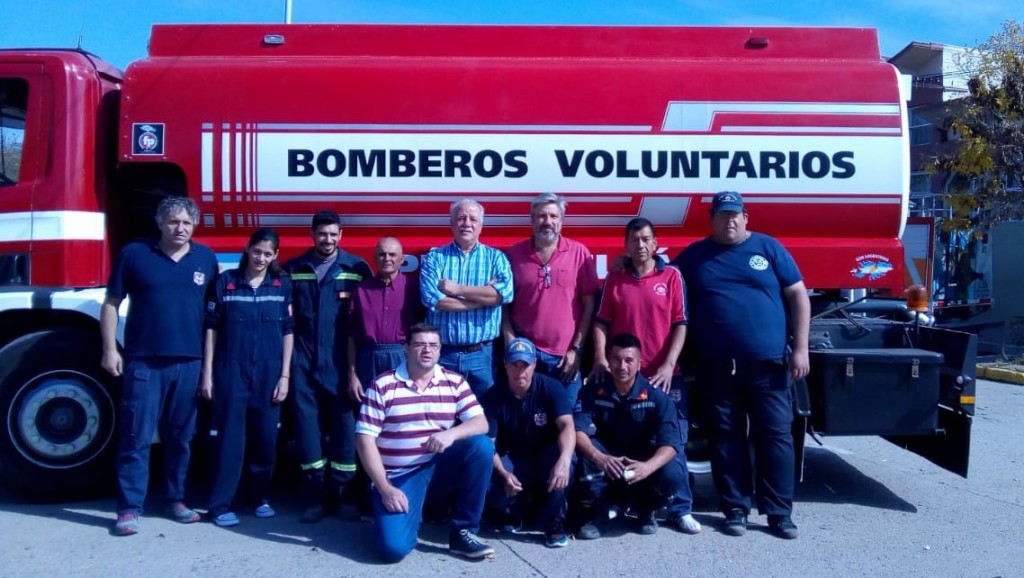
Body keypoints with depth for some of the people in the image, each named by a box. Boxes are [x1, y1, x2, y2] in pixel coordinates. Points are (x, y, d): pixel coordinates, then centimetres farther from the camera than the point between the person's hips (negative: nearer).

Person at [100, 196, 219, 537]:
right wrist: (110, 349, -2)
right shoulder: (134, 254, 0)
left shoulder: (206, 259, 6)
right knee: (136, 437, 1)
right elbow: (111, 303, 4)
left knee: (180, 437, 12)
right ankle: (129, 508, 9)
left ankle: (176, 499, 25)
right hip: (144, 362, -2)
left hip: (189, 363, 3)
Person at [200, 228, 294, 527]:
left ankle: (259, 497, 22)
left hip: (269, 374, 2)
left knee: (265, 437, 8)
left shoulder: (283, 285, 3)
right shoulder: (225, 282, 0)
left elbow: (287, 332, 4)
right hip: (230, 372, -1)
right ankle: (221, 504, 10)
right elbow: (211, 329, 2)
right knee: (229, 437, 1)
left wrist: (285, 376, -1)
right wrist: (207, 374, -2)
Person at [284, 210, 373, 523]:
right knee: (307, 423, 3)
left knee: (344, 422, 1)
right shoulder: (293, 269, 9)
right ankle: (314, 492, 13)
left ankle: (343, 491, 13)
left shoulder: (357, 268, 4)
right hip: (303, 360, 1)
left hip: (341, 360, -1)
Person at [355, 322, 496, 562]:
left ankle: (463, 532, -10)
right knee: (394, 547, -23)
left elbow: (481, 423, -5)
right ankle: (412, 509, 15)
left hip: (440, 468, 3)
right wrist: (384, 488, -15)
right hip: (398, 477, -2)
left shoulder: (454, 382, 3)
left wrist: (451, 433, -27)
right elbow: (365, 439, -8)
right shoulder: (382, 386, -5)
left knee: (482, 446, -24)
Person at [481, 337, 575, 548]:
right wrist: (504, 474, -34)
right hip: (511, 462, 0)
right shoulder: (493, 397, -13)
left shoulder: (551, 388, -15)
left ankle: (554, 523, -13)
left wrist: (564, 460, -48)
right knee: (492, 488, -32)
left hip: (545, 460, 0)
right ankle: (513, 515, 9)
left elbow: (567, 426, -29)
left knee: (564, 456, -35)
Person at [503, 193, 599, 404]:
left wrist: (577, 349, -5)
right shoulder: (514, 254, 1)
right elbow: (504, 304, 4)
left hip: (566, 355, 0)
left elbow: (589, 304, -1)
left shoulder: (579, 253, -1)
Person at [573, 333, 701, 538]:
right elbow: (578, 431, -24)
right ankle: (598, 511, -10)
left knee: (672, 473, -31)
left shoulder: (656, 395, -15)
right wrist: (599, 457, -44)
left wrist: (648, 466, -44)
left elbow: (671, 442, -24)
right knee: (585, 452, -30)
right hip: (606, 459, 1)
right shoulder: (592, 391, -13)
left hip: (645, 462, 0)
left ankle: (679, 511, 6)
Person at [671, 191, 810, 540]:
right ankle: (736, 509, 18)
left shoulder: (769, 248, 6)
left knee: (775, 436, 3)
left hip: (768, 364, -1)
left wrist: (800, 348, -2)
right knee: (726, 438, 7)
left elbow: (797, 296, 5)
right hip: (717, 367, 1)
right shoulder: (694, 256, 9)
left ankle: (779, 512, 14)